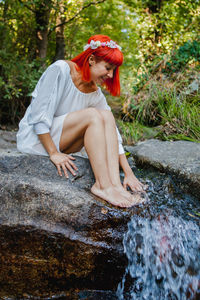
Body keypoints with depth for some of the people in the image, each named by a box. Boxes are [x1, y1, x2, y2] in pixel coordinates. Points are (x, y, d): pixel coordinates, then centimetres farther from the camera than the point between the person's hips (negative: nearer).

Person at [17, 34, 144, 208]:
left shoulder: (95, 93, 1)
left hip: (60, 141, 6)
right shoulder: (60, 70, -17)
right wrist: (53, 153, -24)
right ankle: (102, 186, -30)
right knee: (93, 115, -26)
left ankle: (115, 184, -28)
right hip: (34, 138, -6)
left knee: (106, 116, -17)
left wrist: (129, 173, -9)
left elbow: (112, 134, -2)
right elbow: (38, 115, -21)